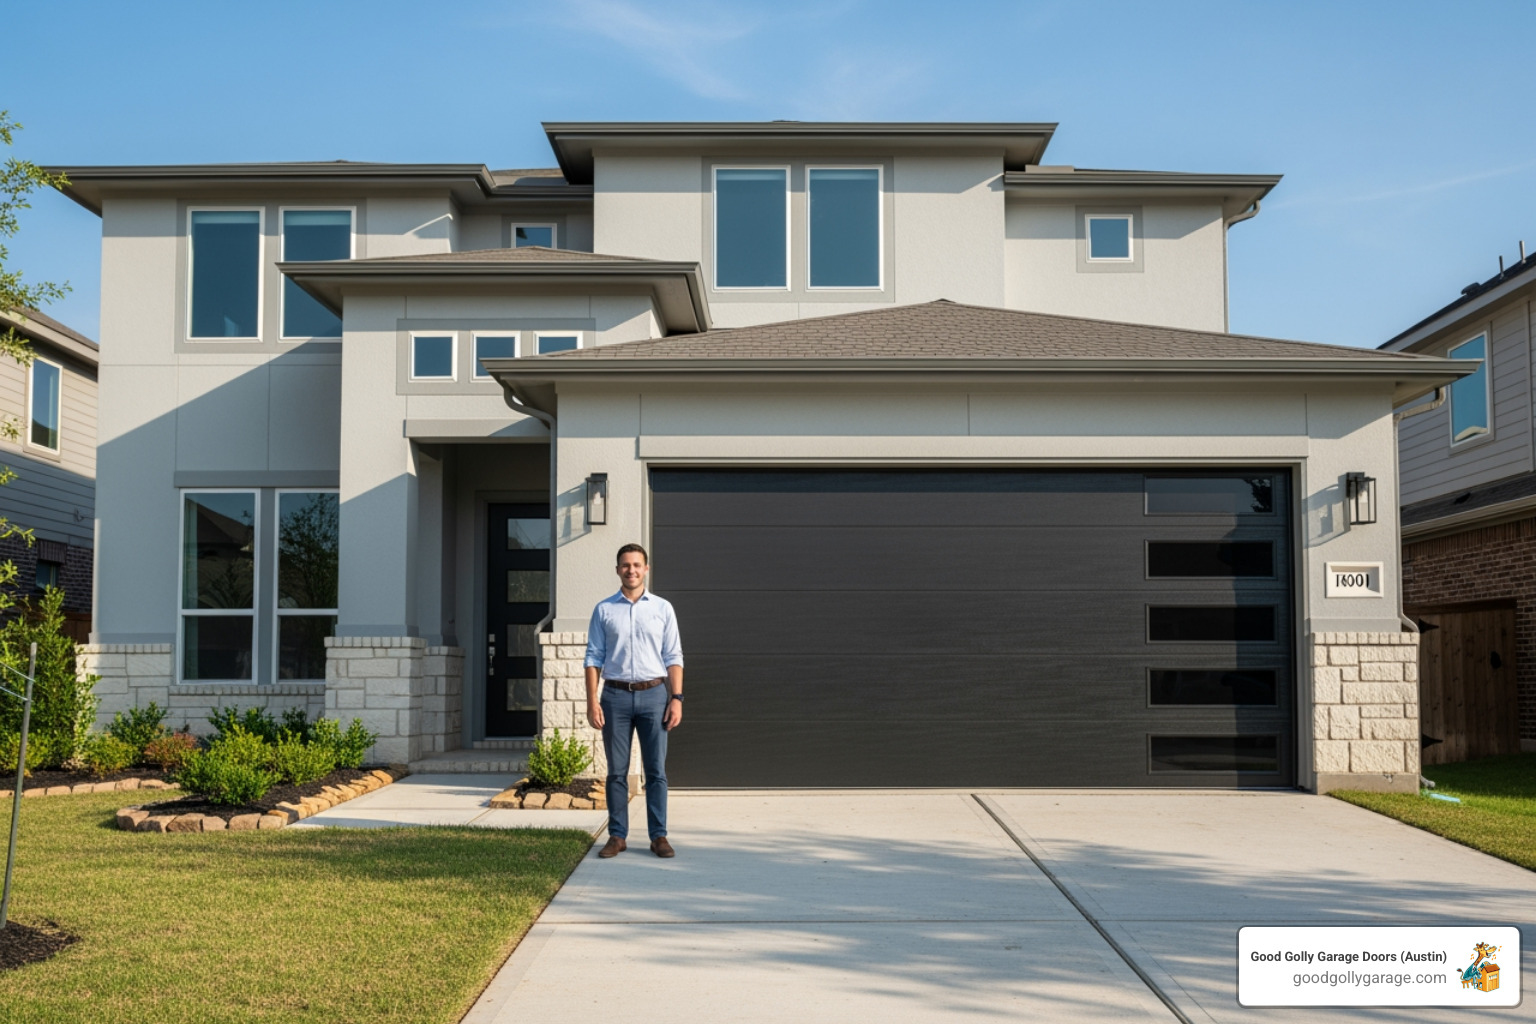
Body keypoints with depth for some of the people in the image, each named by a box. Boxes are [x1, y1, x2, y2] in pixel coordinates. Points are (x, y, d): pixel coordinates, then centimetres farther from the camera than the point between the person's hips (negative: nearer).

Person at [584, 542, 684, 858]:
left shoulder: (662, 608, 7)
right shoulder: (604, 610, 6)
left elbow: (673, 657, 5)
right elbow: (594, 658, 5)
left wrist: (677, 699, -4)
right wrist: (592, 700, -4)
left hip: (653, 694, 0)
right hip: (615, 695, 0)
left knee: (656, 770, 0)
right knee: (617, 771, 4)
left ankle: (659, 836, 6)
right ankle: (617, 836, 10)